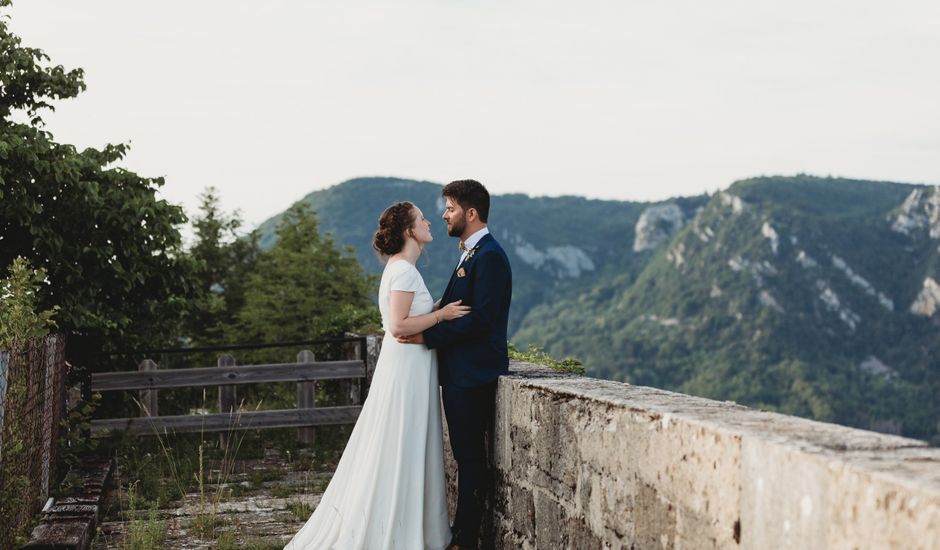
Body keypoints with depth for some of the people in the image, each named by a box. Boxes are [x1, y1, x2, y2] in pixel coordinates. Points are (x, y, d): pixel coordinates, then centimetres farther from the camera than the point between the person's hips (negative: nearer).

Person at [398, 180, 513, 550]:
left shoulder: (489, 256, -16)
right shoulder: (471, 253, 17)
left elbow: (481, 319, -22)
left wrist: (428, 336, -19)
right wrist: (429, 328, 8)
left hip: (473, 374, -10)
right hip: (461, 371, 10)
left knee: (470, 457, -3)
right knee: (467, 455, 14)